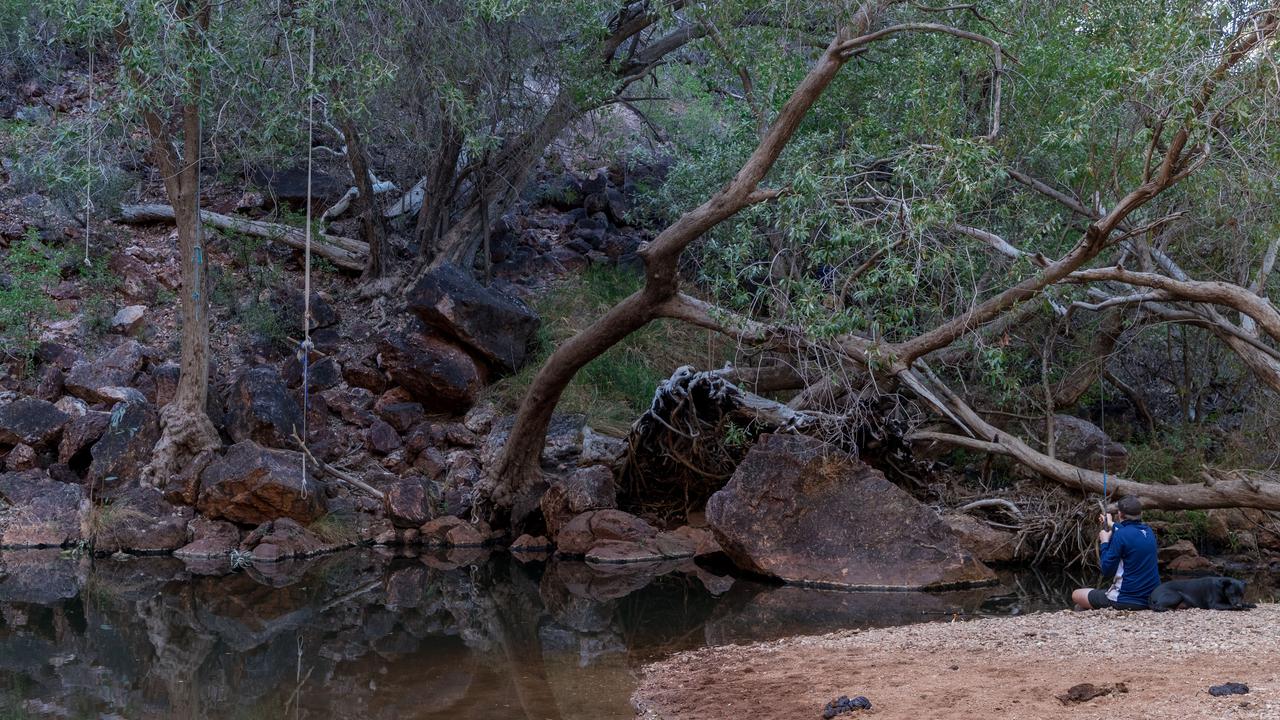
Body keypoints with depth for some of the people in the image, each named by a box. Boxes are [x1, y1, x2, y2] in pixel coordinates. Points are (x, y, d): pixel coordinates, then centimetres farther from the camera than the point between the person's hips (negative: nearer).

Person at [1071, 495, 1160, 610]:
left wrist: (1104, 542, 0)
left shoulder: (1121, 535, -17)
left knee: (1076, 595, 11)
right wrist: (1112, 525, 40)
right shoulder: (1148, 531, 4)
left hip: (1126, 601, -7)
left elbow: (1106, 571, -11)